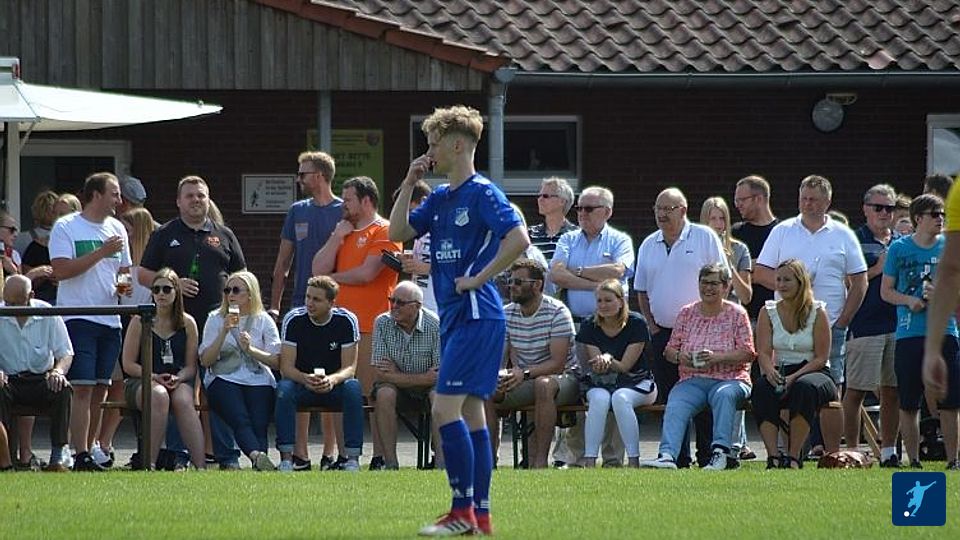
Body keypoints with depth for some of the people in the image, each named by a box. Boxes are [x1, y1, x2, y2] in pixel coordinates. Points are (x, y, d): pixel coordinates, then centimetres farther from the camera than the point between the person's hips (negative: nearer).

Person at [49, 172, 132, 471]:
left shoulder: (116, 229, 16)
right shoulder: (66, 227, -4)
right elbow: (61, 270, -13)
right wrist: (102, 252, -15)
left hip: (110, 320, 6)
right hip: (78, 319, -6)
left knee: (100, 390, 6)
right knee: (83, 388, -13)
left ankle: (90, 448, 13)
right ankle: (81, 456, -15)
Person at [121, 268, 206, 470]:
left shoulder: (187, 323, 8)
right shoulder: (140, 321, 4)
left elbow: (191, 366, 8)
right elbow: (128, 364, 1)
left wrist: (177, 378, -14)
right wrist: (155, 377, -14)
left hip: (179, 382, 1)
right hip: (141, 381, -1)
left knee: (183, 400, -34)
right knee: (159, 396, -37)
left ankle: (200, 464, -42)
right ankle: (150, 463, -38)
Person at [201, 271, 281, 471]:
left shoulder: (264, 321, 16)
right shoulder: (216, 319, 16)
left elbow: (276, 362, 8)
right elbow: (205, 361, 5)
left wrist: (251, 349, -8)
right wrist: (224, 332, -4)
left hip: (258, 381, 1)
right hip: (224, 379, -1)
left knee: (259, 423, -27)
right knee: (240, 420, -31)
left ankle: (259, 465, -44)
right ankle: (257, 455, -53)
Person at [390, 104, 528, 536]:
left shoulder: (482, 193, -11)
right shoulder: (440, 198, 16)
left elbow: (518, 239, -21)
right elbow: (398, 233, 19)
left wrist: (478, 278, -17)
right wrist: (408, 185, 10)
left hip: (476, 315, -10)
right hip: (453, 316, 10)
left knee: (446, 408, -14)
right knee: (470, 413, 9)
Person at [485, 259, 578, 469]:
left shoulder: (557, 312, -14)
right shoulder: (507, 314, 4)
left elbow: (558, 363, -20)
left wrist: (524, 374, -33)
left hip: (562, 378, -6)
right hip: (523, 381, 6)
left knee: (543, 384, -40)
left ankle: (540, 459, -38)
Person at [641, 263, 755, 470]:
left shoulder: (736, 314, 6)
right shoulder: (687, 313, 15)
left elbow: (748, 353, -2)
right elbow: (670, 349, 15)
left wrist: (717, 357, -17)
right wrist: (679, 356, -9)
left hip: (729, 380, -2)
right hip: (692, 381, 2)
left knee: (724, 395, -38)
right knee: (675, 406, -28)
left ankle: (721, 451, -43)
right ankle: (667, 455, -46)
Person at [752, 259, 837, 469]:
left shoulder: (817, 312, -1)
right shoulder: (768, 312, 8)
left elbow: (821, 357, -6)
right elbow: (764, 353, 0)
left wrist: (795, 377, -21)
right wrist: (770, 372, -24)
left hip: (813, 372, -2)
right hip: (780, 372, 2)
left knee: (804, 387, -39)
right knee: (761, 388, -33)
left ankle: (794, 457, -37)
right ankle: (772, 456, -39)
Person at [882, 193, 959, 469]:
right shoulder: (899, 248, 6)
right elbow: (886, 291, 9)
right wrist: (909, 300, -10)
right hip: (909, 332, 0)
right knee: (908, 404, 2)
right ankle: (913, 460, 11)